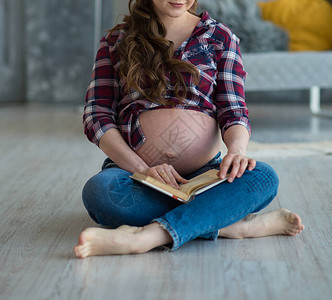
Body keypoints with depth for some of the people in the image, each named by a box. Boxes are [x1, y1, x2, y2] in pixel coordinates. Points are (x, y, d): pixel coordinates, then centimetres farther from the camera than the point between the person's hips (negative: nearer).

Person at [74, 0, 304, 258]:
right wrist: (141, 168, -15)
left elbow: (233, 110, 6)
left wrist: (237, 149, -20)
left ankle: (148, 236, -43)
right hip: (131, 167, 0)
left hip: (203, 172, 1)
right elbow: (96, 115, 3)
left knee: (263, 177, -30)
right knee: (98, 190, -35)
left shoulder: (219, 37, 13)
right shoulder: (116, 41, 12)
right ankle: (231, 224, -30)